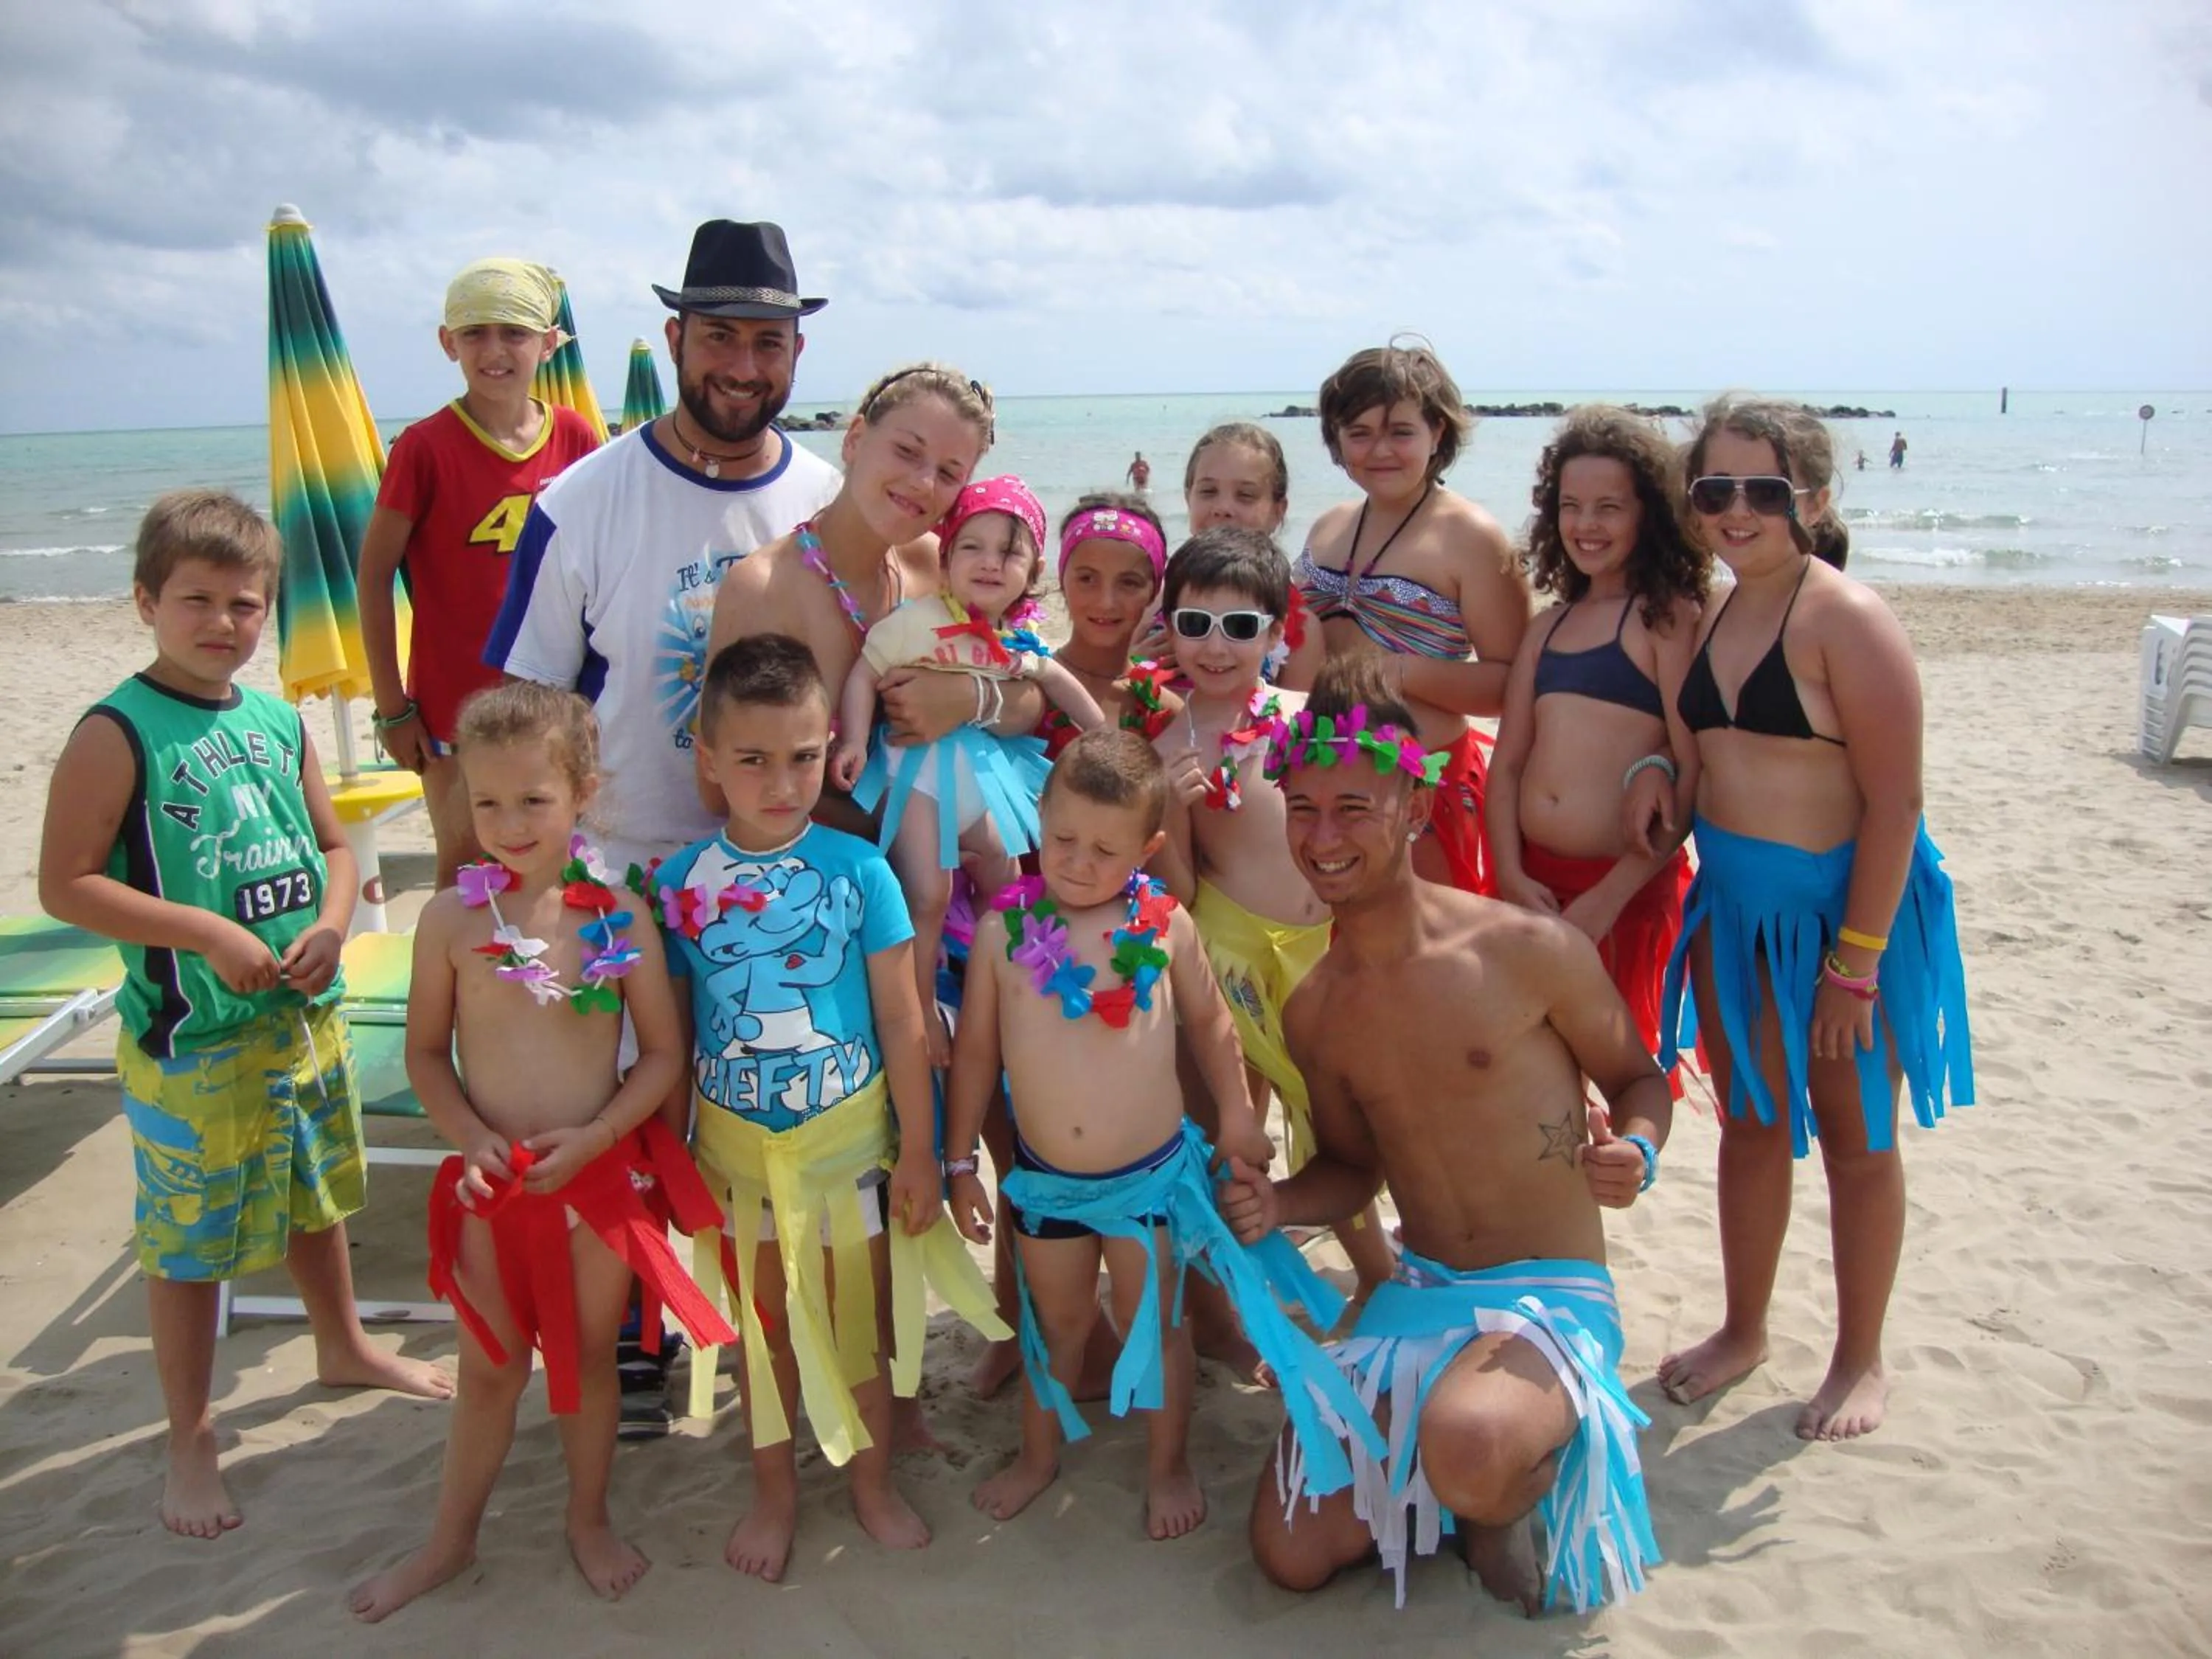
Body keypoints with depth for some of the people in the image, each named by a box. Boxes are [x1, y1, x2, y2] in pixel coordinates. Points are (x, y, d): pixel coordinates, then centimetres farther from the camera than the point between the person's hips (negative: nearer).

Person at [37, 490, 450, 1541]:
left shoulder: (280, 722, 4)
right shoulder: (118, 733, -13)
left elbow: (331, 843, 13)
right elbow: (63, 884, -16)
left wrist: (330, 925, -6)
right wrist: (204, 932, -22)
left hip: (306, 1018, 6)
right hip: (191, 1040, -6)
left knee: (317, 1193, 24)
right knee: (190, 1242, 7)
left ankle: (343, 1348, 46)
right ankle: (189, 1436, 25)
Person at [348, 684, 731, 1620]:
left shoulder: (618, 917, -10)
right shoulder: (452, 918, -8)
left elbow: (663, 1053, -6)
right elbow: (426, 1054, 0)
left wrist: (594, 1136, -17)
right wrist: (472, 1137, -14)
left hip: (602, 1174, 0)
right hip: (494, 1182, 1)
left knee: (588, 1355, 17)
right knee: (491, 1365, 16)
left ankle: (589, 1521, 39)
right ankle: (451, 1539, 38)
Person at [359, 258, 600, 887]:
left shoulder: (575, 439, 0)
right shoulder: (425, 448, -9)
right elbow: (373, 575, -6)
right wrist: (391, 707, -7)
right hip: (454, 711, -3)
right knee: (464, 876, 5)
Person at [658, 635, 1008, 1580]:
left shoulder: (858, 869, -13)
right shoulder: (679, 884, -8)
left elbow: (901, 1021, -8)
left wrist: (919, 1150, -5)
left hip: (850, 1136, -1)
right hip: (737, 1146, 1)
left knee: (863, 1315, 14)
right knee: (764, 1324, 17)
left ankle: (872, 1483, 36)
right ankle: (774, 1494, 38)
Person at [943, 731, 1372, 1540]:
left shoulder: (1163, 926, -10)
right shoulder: (1005, 929, -10)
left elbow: (1209, 1022, 7)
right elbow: (975, 1052, -2)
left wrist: (1238, 1119, 7)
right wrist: (960, 1164, 2)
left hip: (1151, 1172, -1)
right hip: (1043, 1177, 1)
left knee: (1154, 1322, 16)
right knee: (1054, 1321, 21)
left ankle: (1168, 1464, 38)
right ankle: (1038, 1455, 44)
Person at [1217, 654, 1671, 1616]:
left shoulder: (1529, 951, -13)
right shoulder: (1313, 1013, 2)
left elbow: (1638, 1080, 1)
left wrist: (1636, 1151, -22)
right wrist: (1275, 1205, -6)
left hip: (1554, 1296, -5)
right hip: (1417, 1296, 5)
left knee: (1468, 1446, -39)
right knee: (1292, 1556, -1)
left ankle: (1504, 1512, 1)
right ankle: (1472, 1472, 24)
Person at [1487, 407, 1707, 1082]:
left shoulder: (1670, 617, -6)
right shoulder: (1550, 625, 13)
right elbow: (1507, 762, 10)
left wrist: (1610, 898, -15)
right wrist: (1512, 875, -4)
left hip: (1625, 884, -5)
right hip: (1533, 883, 5)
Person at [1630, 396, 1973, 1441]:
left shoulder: (1846, 620, -17)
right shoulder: (1715, 619, 5)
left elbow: (1894, 802, -19)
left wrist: (1855, 962, -20)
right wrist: (1666, 784, -7)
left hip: (1850, 904, -6)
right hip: (1734, 906, 7)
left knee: (1854, 1137, 10)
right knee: (1751, 1123, 17)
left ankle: (1860, 1361, 28)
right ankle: (1743, 1331, 35)